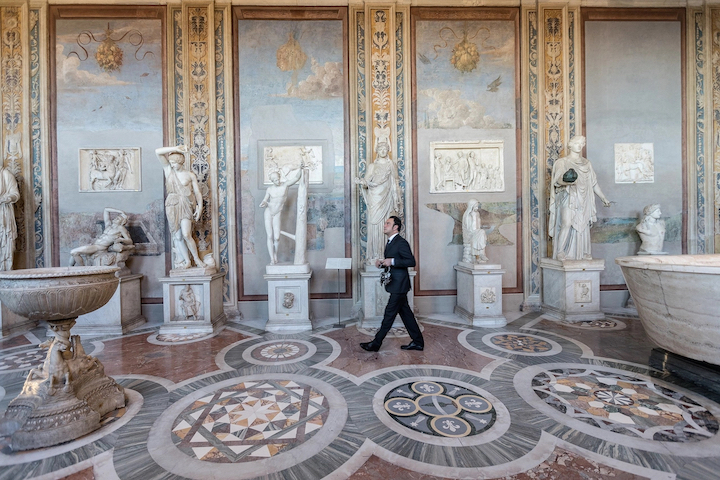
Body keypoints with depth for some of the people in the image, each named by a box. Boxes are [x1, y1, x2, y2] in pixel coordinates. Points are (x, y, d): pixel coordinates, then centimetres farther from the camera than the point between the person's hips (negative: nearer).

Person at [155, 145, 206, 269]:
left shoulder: (190, 175, 3)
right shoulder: (168, 169, 8)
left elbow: (197, 192, 1)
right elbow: (158, 152, -1)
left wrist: (200, 207, -10)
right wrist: (176, 148, -7)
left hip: (186, 205, -3)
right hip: (172, 206, 3)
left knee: (186, 234, -15)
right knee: (177, 236, 3)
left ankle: (196, 258, 2)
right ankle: (187, 261, 12)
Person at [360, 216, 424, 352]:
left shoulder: (401, 242, -15)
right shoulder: (390, 242, 15)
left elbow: (411, 261, -20)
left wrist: (392, 261, -25)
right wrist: (382, 262, 3)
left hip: (399, 285, -10)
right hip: (396, 285, 10)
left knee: (389, 314, -1)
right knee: (406, 313, 14)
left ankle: (376, 344, 8)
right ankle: (417, 342, 24)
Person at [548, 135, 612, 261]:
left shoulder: (586, 163, 18)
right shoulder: (562, 162, 3)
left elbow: (593, 183, 20)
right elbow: (557, 180, -10)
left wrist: (603, 198, 18)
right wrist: (566, 181, -33)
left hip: (582, 199, 5)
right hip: (568, 197, -5)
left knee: (583, 226, 1)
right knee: (567, 223, -19)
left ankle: (582, 253, 7)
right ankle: (560, 252, -13)